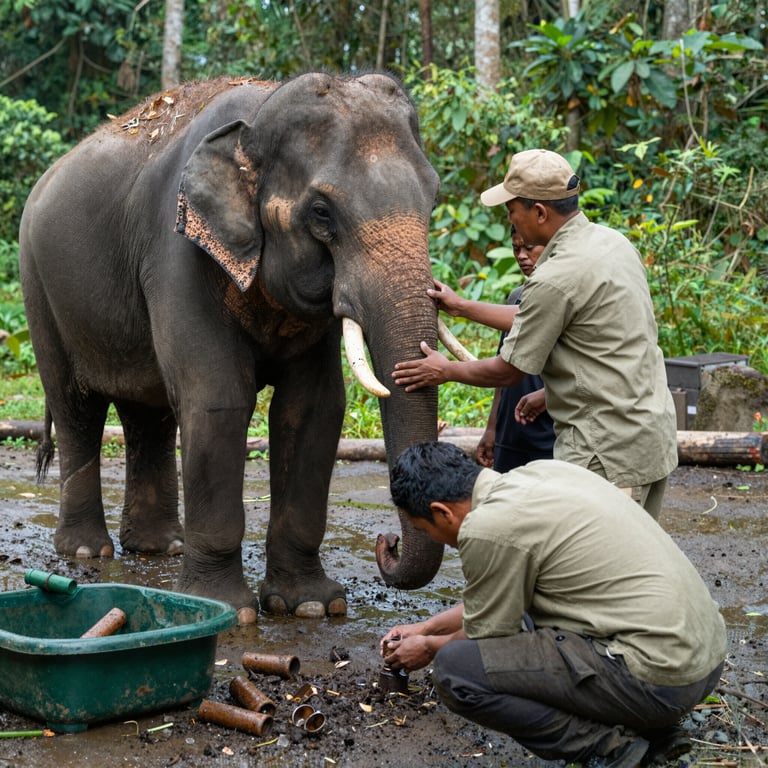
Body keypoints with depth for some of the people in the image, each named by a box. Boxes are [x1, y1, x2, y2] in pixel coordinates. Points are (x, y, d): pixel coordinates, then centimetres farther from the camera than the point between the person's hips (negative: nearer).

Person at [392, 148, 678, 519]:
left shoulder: (555, 279, -21)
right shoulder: (612, 241, 8)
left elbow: (509, 371, -9)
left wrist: (446, 370, 8)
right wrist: (460, 305, 22)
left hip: (607, 448, -10)